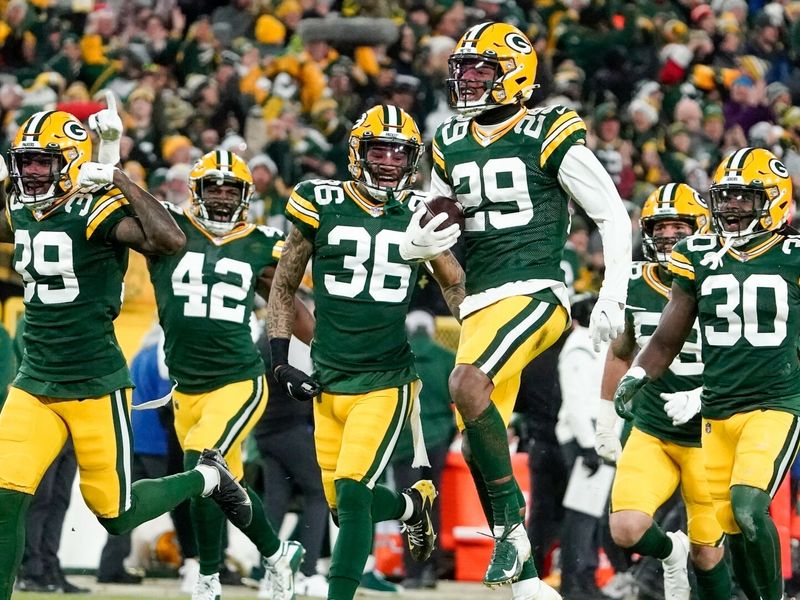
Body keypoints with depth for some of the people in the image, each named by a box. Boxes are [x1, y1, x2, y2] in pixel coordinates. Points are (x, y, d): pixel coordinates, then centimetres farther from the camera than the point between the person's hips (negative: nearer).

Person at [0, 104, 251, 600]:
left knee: (116, 513, 7)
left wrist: (119, 180, -30)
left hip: (95, 385, -6)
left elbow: (171, 240, -33)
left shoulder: (98, 211, -16)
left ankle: (207, 477, 31)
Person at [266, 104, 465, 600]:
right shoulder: (322, 206, 0)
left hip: (386, 381, -2)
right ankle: (414, 504, 39)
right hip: (328, 382, 2)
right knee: (345, 506, 8)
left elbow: (455, 286, 18)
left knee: (352, 494, -17)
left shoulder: (420, 215, 2)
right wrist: (281, 362, 4)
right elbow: (283, 288, 11)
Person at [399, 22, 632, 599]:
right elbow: (428, 238, 23)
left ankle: (511, 519, -19)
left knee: (467, 382, -31)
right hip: (480, 301, 8)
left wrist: (613, 298, -10)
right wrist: (425, 233, -2)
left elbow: (613, 215, -3)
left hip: (534, 292, -7)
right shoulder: (451, 145, 14)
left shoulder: (549, 135, -5)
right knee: (480, 445, 3)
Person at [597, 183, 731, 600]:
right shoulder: (636, 286, 1)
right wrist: (606, 417, 20)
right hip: (650, 434, 3)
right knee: (627, 530, -14)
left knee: (706, 553, 2)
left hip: (708, 438, -3)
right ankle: (670, 551, 18)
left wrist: (701, 397, -23)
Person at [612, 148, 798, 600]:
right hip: (718, 409, 4)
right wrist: (636, 377, -3)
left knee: (749, 503, -24)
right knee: (734, 527, 4)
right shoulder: (699, 259, 7)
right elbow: (668, 341, 12)